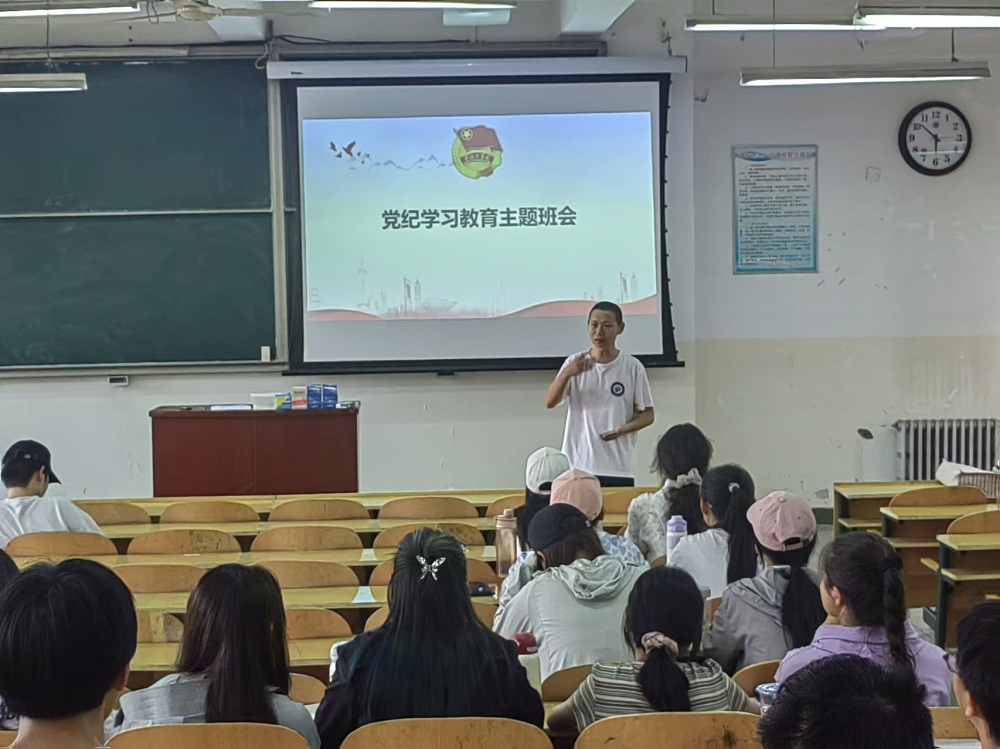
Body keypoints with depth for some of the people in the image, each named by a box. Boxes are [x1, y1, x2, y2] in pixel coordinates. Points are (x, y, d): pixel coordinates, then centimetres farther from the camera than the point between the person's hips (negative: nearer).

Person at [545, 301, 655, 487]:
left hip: (619, 469, -1)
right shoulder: (574, 363, 4)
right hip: (577, 466, 1)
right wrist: (567, 374, -25)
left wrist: (623, 429, -16)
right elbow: (550, 402, -6)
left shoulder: (632, 367, 1)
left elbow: (647, 414, 6)